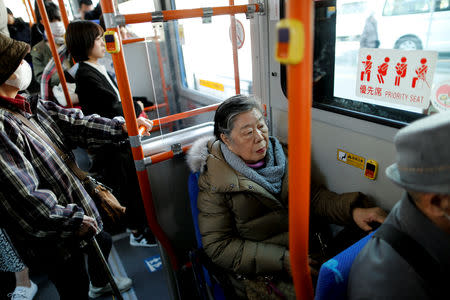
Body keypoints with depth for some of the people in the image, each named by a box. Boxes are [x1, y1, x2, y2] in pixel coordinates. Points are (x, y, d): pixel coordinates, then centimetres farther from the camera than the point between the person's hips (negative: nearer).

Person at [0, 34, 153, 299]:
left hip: (74, 203, 10)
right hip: (53, 241, -9)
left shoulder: (27, 106, 0)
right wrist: (73, 221, -22)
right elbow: (24, 198, -31)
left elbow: (72, 123, 4)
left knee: (103, 242, 32)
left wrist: (121, 127, -4)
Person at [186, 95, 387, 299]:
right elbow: (218, 246, -11)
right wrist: (282, 260, -18)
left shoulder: (281, 155, 7)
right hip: (261, 277, -6)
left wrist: (352, 210, -14)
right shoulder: (213, 181, -10)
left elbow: (312, 194, 6)